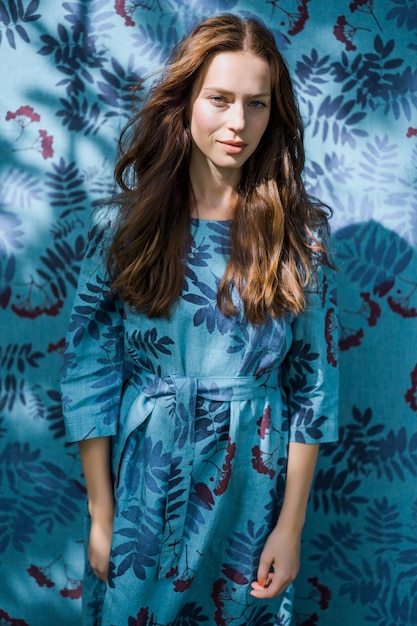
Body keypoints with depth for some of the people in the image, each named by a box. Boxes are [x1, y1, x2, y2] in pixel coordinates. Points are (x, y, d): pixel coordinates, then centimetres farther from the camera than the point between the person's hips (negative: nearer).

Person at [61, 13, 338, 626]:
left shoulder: (300, 234, -7)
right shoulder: (122, 225, -8)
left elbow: (313, 388, -4)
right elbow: (89, 375, -6)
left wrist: (292, 525, -5)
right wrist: (101, 514, -5)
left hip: (251, 493, 1)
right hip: (141, 488, 0)